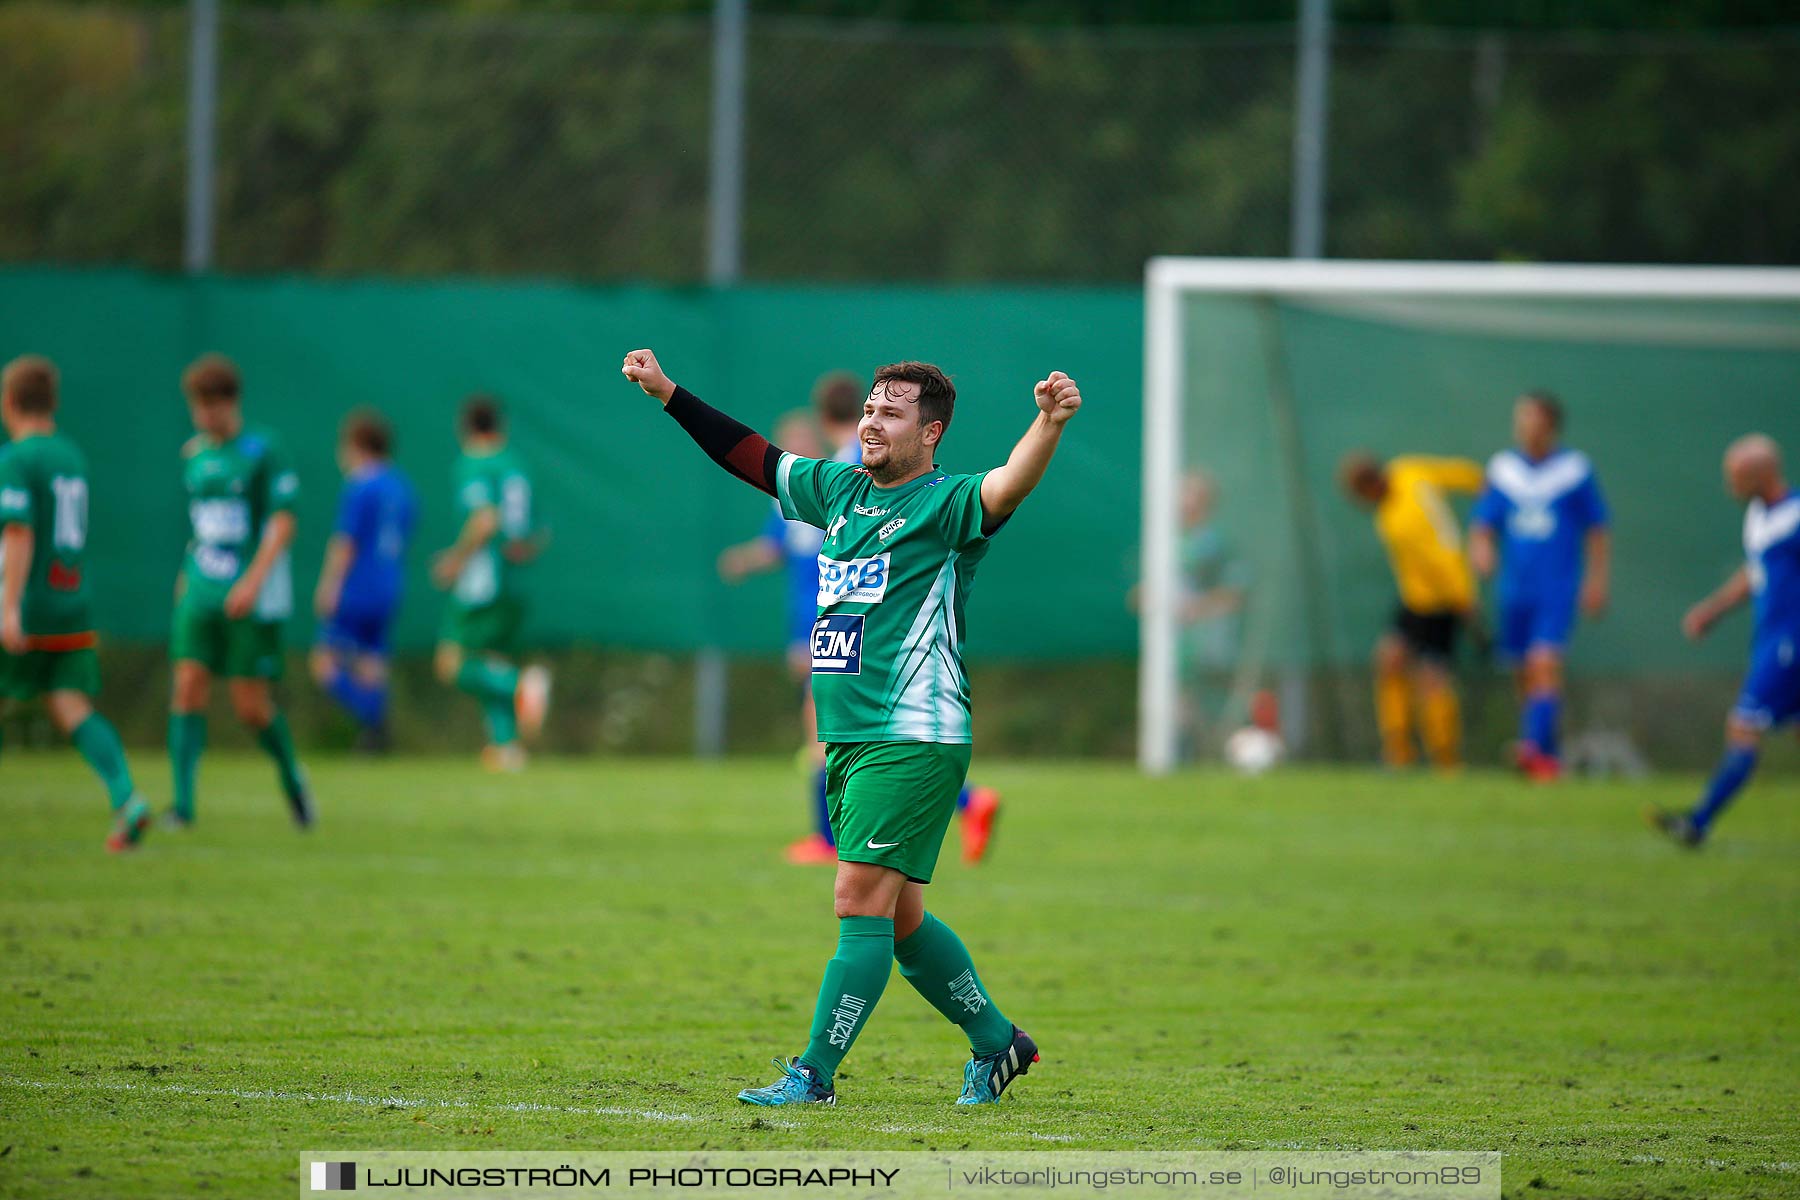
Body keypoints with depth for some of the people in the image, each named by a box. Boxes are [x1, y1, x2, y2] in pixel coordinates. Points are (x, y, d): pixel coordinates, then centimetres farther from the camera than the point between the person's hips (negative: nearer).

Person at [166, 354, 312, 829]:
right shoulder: (193, 455, 10)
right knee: (189, 687, -10)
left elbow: (282, 523, -12)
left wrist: (253, 580, -21)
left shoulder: (263, 451, -7)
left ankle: (290, 777, 23)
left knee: (251, 705, -4)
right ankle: (183, 802, -11)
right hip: (201, 590, 5)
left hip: (254, 598, -5)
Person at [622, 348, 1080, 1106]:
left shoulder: (945, 505, -8)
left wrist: (1049, 424, -46)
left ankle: (814, 1074, -8)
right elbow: (751, 456, 25)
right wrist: (668, 395, 25)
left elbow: (1007, 489, -28)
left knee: (862, 902, -10)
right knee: (896, 917, 13)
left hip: (913, 742, -8)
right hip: (847, 739, 8)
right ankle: (996, 1042, 28)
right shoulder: (840, 490, 14)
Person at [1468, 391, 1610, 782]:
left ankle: (1535, 746, -30)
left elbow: (1598, 530, 6)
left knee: (1545, 664, -19)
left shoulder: (1575, 469, 0)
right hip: (1515, 589, 4)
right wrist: (1481, 552, -11)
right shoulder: (1502, 469, 8)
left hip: (1558, 589, -4)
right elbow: (1482, 526, 11)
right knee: (1524, 674, 6)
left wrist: (1596, 582, 1)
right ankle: (1548, 757, 19)